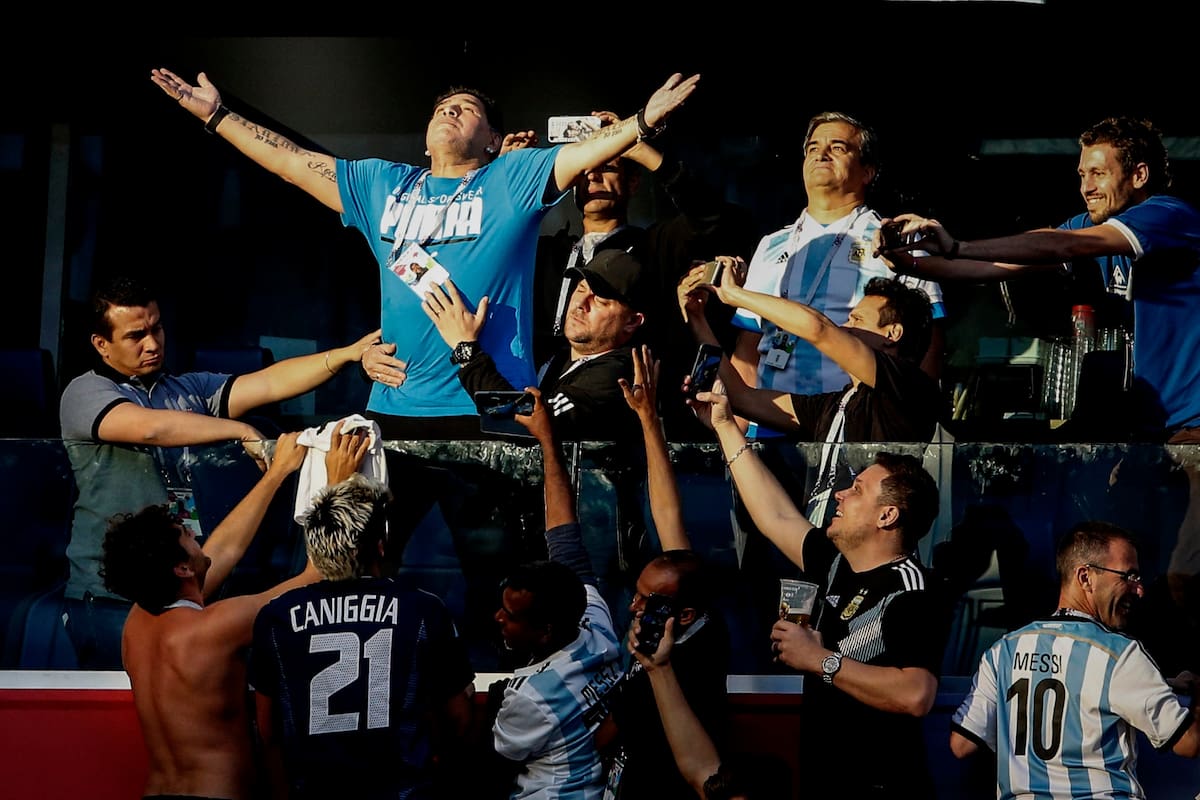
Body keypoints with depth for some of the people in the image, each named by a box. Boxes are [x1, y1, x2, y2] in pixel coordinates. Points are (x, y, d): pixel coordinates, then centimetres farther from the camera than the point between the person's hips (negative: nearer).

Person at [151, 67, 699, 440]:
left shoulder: (514, 179, 7)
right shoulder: (381, 184, 19)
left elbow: (587, 152, -7)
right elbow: (293, 163, 23)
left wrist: (645, 122, -25)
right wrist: (215, 115, 22)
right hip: (394, 404, 4)